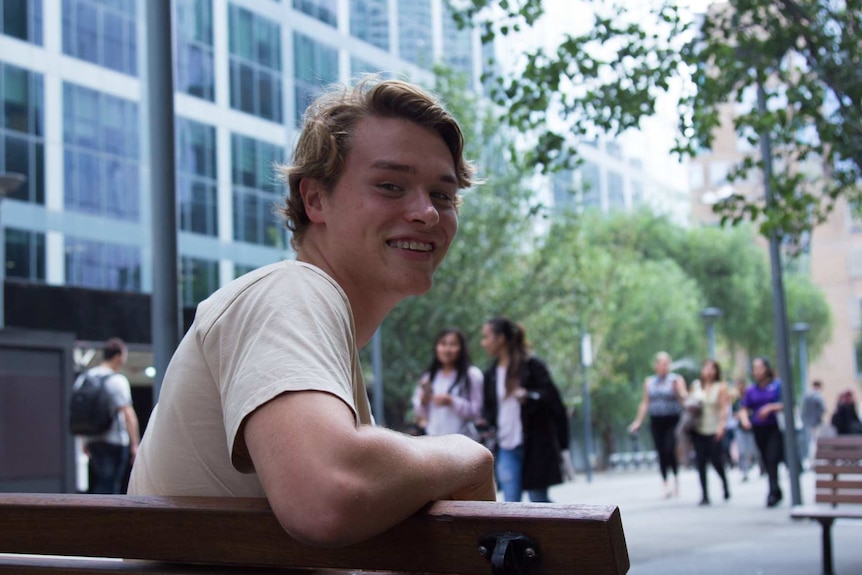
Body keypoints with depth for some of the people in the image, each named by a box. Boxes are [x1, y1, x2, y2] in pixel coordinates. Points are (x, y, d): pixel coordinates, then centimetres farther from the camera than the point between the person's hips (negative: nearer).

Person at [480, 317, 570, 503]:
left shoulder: (532, 366, -6)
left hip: (535, 446, -5)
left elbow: (553, 400, -10)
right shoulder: (491, 373, 11)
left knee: (539, 500, 1)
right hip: (506, 449, 5)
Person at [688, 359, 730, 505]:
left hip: (714, 430, -3)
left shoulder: (721, 387, -1)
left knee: (716, 460, -2)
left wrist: (721, 426, -17)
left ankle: (725, 484, 28)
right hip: (698, 430, 3)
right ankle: (704, 495, 4)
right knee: (701, 462, -1)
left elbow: (723, 408, -6)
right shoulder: (695, 385, 9)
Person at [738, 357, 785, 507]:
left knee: (772, 459, -17)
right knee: (766, 461, 9)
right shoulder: (751, 390, 12)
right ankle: (776, 492, 22)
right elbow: (744, 409, 13)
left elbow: (786, 405, -7)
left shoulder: (777, 385, -1)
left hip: (775, 428, -5)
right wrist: (744, 419, -8)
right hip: (759, 429, 5)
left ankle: (773, 492, -17)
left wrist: (770, 407, -20)